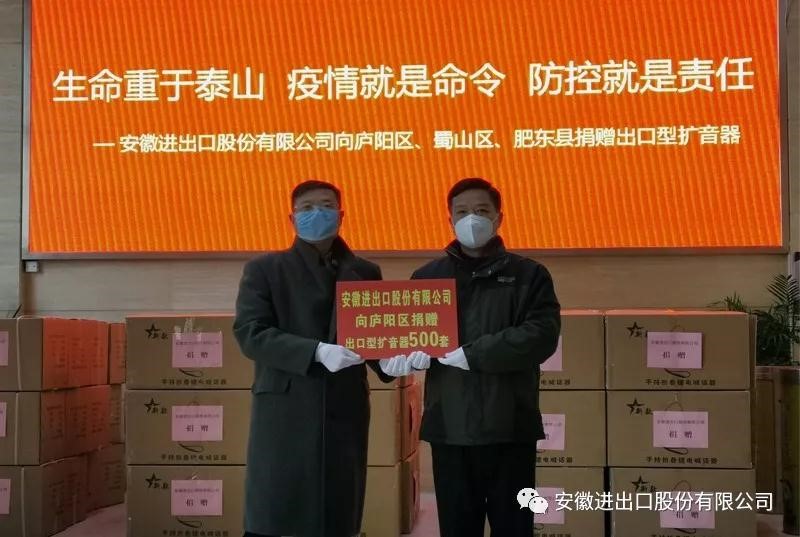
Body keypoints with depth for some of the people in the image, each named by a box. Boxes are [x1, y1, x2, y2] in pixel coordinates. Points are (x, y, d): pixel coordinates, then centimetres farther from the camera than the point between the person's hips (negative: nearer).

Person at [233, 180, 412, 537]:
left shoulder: (366, 273, 14)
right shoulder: (264, 269, 5)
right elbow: (249, 333, -7)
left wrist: (388, 360, -11)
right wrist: (316, 351, -19)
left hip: (345, 414, 3)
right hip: (284, 414, -3)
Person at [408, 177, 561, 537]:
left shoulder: (529, 275, 5)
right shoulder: (426, 277, 14)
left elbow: (542, 336, -9)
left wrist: (472, 353, -18)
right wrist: (413, 351, -13)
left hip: (509, 426, -2)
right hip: (449, 426, 2)